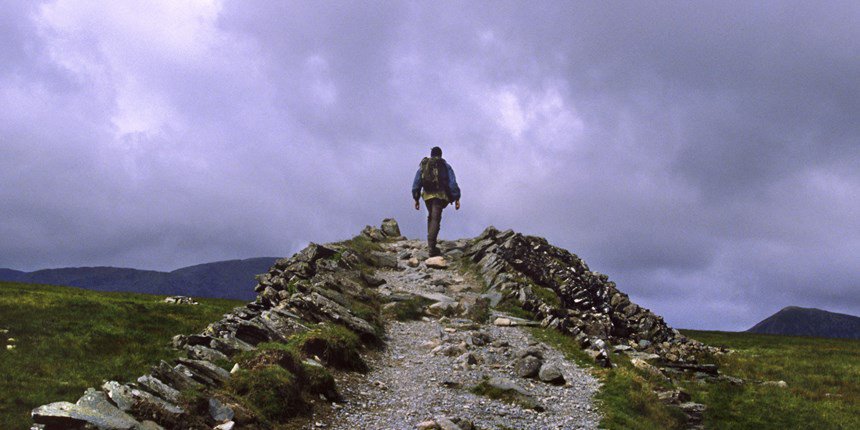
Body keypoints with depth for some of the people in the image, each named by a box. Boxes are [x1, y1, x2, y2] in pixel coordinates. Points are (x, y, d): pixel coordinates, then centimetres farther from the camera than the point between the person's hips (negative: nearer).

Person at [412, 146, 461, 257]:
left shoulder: (423, 165, 15)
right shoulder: (445, 166, 7)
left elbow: (416, 183, 12)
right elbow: (453, 183, -1)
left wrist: (416, 199, 14)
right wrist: (456, 198, -1)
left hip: (427, 195, 3)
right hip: (440, 195, -3)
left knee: (431, 217, 21)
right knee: (435, 219, -8)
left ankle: (431, 244, 17)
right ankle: (431, 247, -19)